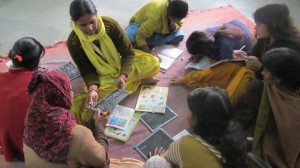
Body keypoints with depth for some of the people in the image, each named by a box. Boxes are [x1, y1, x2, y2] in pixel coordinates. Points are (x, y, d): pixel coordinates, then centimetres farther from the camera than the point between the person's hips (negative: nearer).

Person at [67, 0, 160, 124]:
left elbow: (128, 53, -18)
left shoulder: (111, 25, -22)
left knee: (153, 63, -20)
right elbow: (87, 71, -14)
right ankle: (138, 80, -13)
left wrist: (123, 77, -35)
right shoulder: (73, 42, -21)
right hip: (101, 76, 1)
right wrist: (92, 89, -35)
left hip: (121, 64, 0)